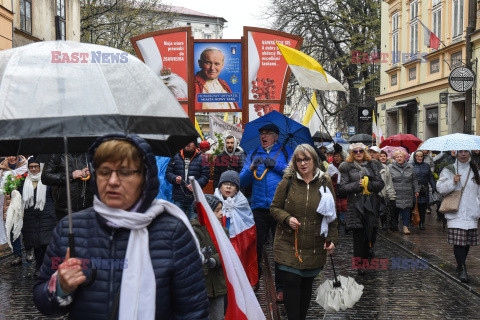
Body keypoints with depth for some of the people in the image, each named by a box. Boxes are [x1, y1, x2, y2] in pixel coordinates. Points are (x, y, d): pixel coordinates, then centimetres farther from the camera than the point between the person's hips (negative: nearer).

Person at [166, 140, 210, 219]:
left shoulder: (201, 158, 2)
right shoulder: (176, 157, 9)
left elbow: (205, 176, 0)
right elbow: (168, 172, 11)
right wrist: (174, 178, -10)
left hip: (194, 198, -2)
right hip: (178, 198, 2)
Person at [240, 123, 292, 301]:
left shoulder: (286, 153, 10)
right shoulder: (252, 155, 17)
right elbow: (242, 182, 10)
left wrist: (276, 166, -11)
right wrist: (251, 168, -8)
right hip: (259, 207, 2)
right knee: (255, 246, 1)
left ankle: (281, 288, 11)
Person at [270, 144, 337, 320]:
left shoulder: (325, 182, 4)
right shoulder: (287, 182, -1)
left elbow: (332, 215, 8)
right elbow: (274, 207, 5)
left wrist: (332, 239, 1)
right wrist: (287, 218, -14)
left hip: (314, 247, 2)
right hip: (289, 245, -1)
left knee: (307, 285, 11)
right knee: (291, 283, -6)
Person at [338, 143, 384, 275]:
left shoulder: (372, 166, 12)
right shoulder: (347, 167, 3)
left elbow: (380, 184, 6)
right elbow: (342, 188, -2)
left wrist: (368, 184, -11)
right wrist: (358, 185, -13)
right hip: (355, 205, -3)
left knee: (372, 232, 7)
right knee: (358, 236, -2)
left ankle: (367, 250, 39)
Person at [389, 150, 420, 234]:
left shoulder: (410, 168, 12)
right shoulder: (390, 168, 4)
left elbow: (414, 180, 19)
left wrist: (416, 190, 15)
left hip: (407, 195, 2)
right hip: (395, 194, -2)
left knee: (406, 210, -2)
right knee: (395, 211, -1)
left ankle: (406, 226, 3)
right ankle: (394, 226, 10)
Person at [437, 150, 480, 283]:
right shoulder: (448, 170, 5)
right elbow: (440, 187, -2)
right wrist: (453, 182, -18)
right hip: (455, 212, -3)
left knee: (468, 240, 5)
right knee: (458, 240, -12)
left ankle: (460, 264, 24)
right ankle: (462, 269, -8)